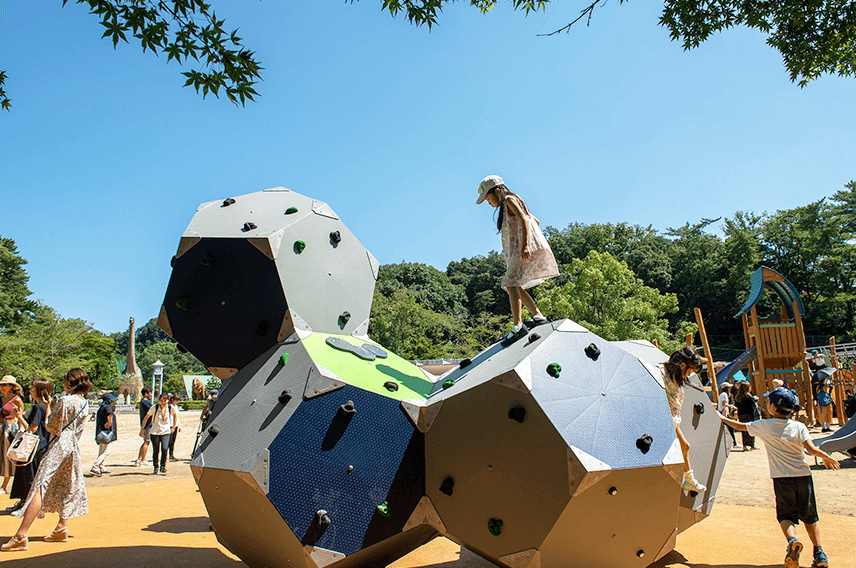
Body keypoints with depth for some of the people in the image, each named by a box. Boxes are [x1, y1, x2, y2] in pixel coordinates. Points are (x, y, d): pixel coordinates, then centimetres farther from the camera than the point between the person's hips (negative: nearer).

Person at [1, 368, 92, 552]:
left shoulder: (65, 400, -13)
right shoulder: (85, 404, 9)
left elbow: (51, 426, -7)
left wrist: (49, 408, 8)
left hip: (59, 445, -8)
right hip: (73, 447, 8)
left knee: (40, 486, -11)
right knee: (65, 486, 17)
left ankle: (21, 536, -15)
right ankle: (62, 529, 22)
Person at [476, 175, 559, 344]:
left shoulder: (510, 200, -2)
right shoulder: (507, 207, 26)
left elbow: (525, 220, -17)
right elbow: (536, 221, 34)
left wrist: (525, 245, -28)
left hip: (526, 249, -10)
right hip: (518, 249, 10)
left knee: (511, 284, -19)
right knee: (515, 286, 11)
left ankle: (517, 326, -27)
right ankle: (538, 316, 14)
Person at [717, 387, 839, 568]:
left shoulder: (764, 426, -3)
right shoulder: (799, 427, -1)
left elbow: (741, 426, 12)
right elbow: (812, 450, -12)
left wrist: (723, 418, 29)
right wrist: (827, 457, 8)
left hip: (782, 478, -2)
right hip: (803, 476, 2)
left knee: (786, 515, 7)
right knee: (809, 516, 15)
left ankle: (792, 540, -20)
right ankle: (819, 553, 8)